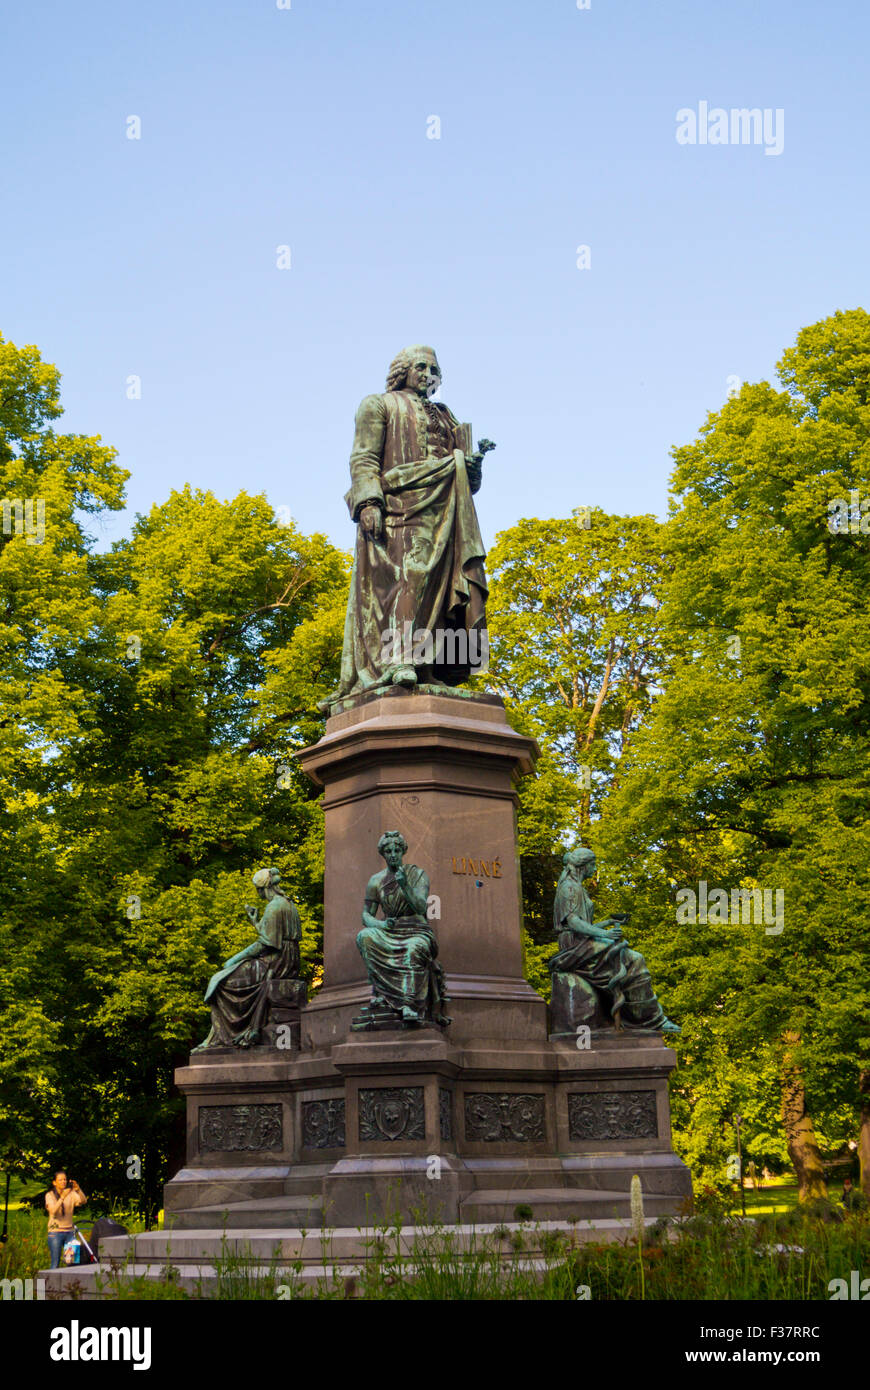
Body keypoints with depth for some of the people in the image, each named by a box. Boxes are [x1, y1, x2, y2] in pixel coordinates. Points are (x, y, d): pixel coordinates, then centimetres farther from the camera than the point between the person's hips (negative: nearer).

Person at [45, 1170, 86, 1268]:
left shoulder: (71, 1194, 6)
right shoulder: (50, 1195, -1)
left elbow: (83, 1201, -11)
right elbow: (53, 1211, -18)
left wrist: (78, 1189, -29)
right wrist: (62, 1197, -30)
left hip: (69, 1231, 3)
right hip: (55, 1232, -3)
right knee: (55, 1264, -5)